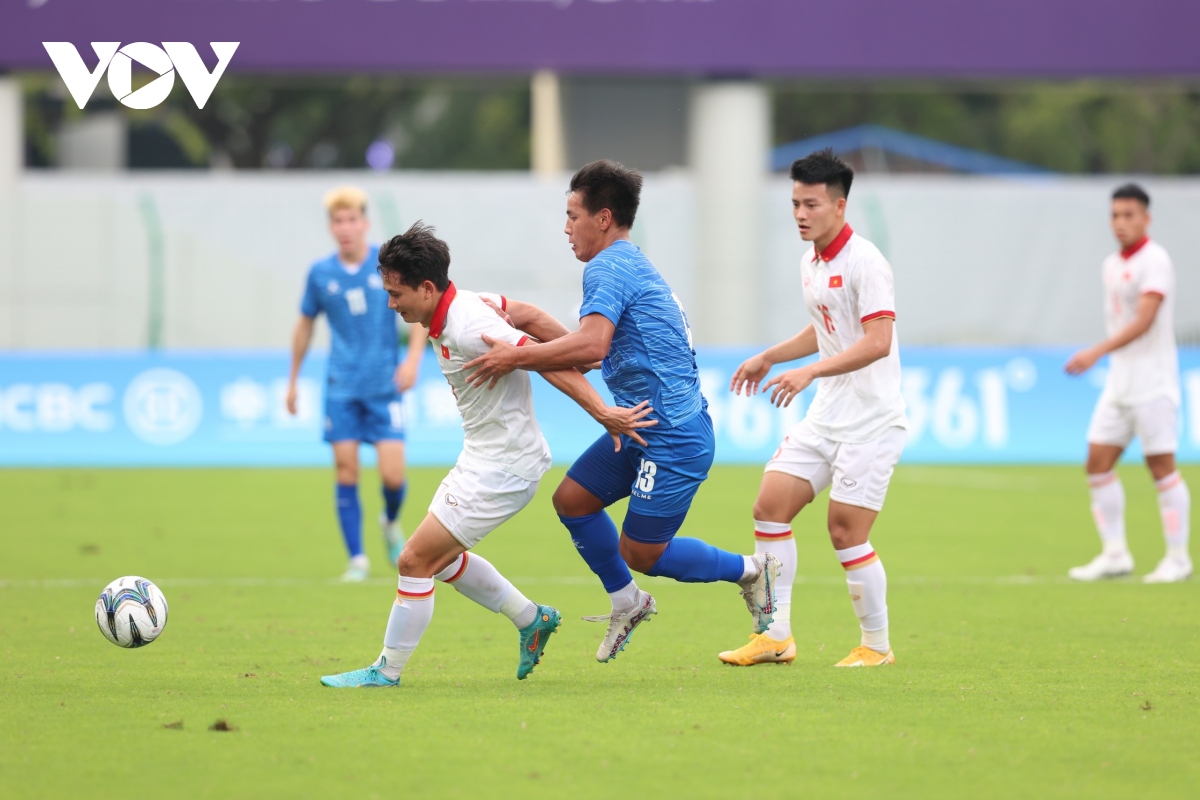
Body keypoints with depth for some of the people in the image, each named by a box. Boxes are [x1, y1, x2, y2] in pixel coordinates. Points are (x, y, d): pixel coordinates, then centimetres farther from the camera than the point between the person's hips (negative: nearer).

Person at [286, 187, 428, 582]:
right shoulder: (321, 274, 3)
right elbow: (305, 324, 16)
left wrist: (413, 358, -13)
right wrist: (293, 380, 20)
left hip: (385, 386, -1)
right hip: (341, 387, 1)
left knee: (392, 475, -8)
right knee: (346, 472, -5)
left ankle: (391, 522, 25)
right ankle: (357, 560, 1)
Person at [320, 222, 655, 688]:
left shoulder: (467, 330, -27)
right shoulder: (460, 304, 2)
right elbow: (529, 315, 10)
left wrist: (602, 413, -29)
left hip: (502, 469, -10)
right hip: (482, 457, 10)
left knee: (415, 561, -6)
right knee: (440, 557, 23)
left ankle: (387, 671, 6)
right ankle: (532, 619, 33)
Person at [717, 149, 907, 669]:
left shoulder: (863, 261, -16)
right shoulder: (810, 263, 11)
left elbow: (878, 342, -27)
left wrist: (810, 372, -34)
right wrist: (770, 357, 26)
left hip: (871, 421, -9)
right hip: (825, 417, 9)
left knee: (846, 533, -9)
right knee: (770, 507, 1)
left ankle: (877, 646, 8)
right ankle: (776, 636, 7)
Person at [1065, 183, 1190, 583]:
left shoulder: (1154, 261, -12)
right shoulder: (1112, 265, 14)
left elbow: (1143, 321, -22)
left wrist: (1097, 352, -30)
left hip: (1152, 383, -8)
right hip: (1119, 381, 8)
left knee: (1161, 465, -5)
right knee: (1098, 464, 3)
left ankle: (1178, 558, 3)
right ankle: (1115, 554, 8)